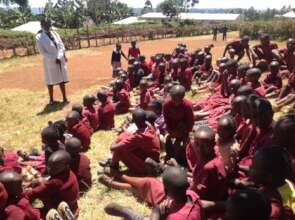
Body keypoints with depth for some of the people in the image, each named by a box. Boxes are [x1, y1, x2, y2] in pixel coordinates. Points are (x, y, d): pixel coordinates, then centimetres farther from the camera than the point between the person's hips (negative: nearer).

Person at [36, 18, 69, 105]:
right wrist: (54, 59, -15)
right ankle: (51, 99, 21)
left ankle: (64, 98, 19)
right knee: (51, 81, 6)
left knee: (62, 79, 9)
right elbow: (42, 52, -10)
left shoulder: (54, 33, 5)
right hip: (50, 62, -4)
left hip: (61, 61, 4)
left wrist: (59, 57, -12)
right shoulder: (39, 37, -7)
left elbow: (61, 45, 2)